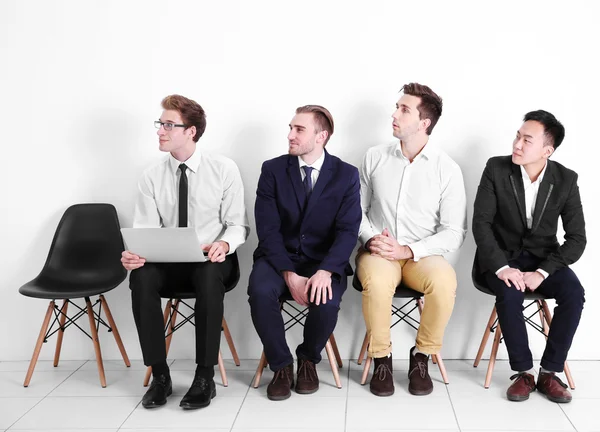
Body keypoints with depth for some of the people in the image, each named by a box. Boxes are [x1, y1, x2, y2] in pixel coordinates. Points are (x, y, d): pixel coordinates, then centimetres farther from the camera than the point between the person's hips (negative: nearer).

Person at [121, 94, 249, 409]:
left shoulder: (224, 169, -3)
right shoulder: (152, 177, 2)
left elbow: (238, 224, -2)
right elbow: (145, 230, -2)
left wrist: (224, 244, -25)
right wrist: (133, 254, -25)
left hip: (211, 259, -2)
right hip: (167, 261, 2)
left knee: (209, 277, -37)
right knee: (141, 277, -31)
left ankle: (205, 377, -24)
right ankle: (159, 375, -19)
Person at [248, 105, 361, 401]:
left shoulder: (347, 175, -2)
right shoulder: (272, 170, -1)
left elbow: (348, 231, -10)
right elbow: (268, 229, -8)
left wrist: (325, 271, -29)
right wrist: (290, 275, -22)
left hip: (324, 261, 0)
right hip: (279, 257, 1)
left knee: (326, 301, -31)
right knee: (260, 292, -31)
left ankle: (308, 359, 3)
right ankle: (281, 365, -6)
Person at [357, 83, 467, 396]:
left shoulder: (447, 169, -2)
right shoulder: (375, 157, 5)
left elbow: (455, 232, -3)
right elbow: (357, 209, 11)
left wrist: (409, 250, -16)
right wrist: (370, 238, -10)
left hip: (421, 255, 0)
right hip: (378, 252, 1)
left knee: (444, 281, -34)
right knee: (377, 281, -35)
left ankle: (422, 356, -9)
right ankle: (381, 358, -12)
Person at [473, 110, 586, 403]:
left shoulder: (566, 179, -9)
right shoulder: (496, 168, -13)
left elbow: (577, 238, -11)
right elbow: (481, 223, -15)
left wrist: (542, 272, -24)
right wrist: (501, 267, -28)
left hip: (543, 256, 2)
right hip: (502, 254, -1)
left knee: (574, 293, -27)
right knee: (509, 293, -34)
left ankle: (550, 372, -13)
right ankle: (523, 372, -16)